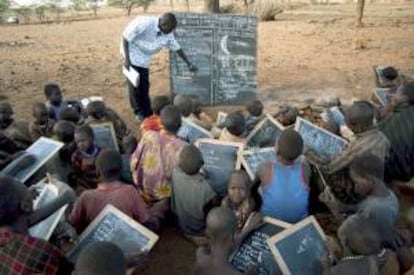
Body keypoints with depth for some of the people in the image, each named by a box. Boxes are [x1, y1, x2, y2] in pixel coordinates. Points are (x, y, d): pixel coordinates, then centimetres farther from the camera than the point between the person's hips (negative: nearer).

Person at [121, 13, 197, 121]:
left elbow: (177, 48, 3)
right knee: (134, 84, -4)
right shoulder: (144, 23, -30)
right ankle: (139, 112, 13)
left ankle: (147, 112, 18)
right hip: (132, 53, -5)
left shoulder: (168, 34, -11)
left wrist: (189, 64, 7)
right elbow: (125, 37, -23)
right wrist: (126, 58, -24)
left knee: (144, 85, 6)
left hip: (144, 58, 5)